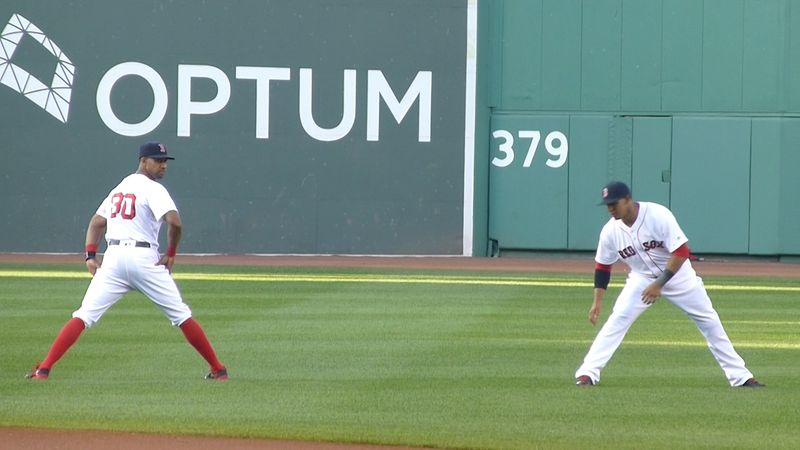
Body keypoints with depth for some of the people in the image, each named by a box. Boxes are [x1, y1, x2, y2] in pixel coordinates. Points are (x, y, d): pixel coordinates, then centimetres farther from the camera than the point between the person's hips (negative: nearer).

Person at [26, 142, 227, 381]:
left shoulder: (120, 187, 20)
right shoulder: (153, 189, -3)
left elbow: (97, 222, 20)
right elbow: (174, 222, -18)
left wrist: (91, 255, 11)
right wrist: (171, 254, -3)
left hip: (114, 256, 5)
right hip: (144, 257, -5)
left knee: (84, 316, -1)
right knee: (181, 315, 6)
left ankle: (44, 369, -14)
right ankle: (218, 369, 10)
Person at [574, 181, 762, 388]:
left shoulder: (658, 216, -28)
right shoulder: (610, 231, -15)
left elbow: (681, 252, -29)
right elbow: (602, 267, -2)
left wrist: (659, 284, -32)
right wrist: (597, 301, -7)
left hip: (677, 273, -2)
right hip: (642, 278, 2)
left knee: (709, 321, 1)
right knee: (618, 320, -17)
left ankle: (740, 376, 10)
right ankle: (587, 373, -17)